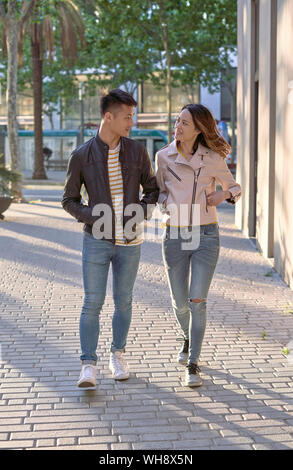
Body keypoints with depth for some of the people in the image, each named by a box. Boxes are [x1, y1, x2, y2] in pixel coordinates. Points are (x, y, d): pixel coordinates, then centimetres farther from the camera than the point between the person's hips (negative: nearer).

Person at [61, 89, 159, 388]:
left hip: (129, 241, 2)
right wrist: (94, 218, -14)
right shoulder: (81, 156, -5)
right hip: (96, 240, -2)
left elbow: (152, 190, 10)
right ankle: (89, 365, 2)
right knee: (92, 302, -4)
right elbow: (69, 200, 2)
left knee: (123, 301, 11)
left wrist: (139, 215, -7)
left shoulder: (137, 151, 0)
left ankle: (117, 355, 27)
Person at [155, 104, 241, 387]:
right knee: (180, 303, 9)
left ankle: (192, 364, 1)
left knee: (197, 300, -11)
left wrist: (223, 195, -11)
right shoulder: (163, 157, 2)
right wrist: (165, 203, -7)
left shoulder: (213, 159, -3)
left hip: (206, 235, -2)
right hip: (175, 236, 2)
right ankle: (188, 337, 43)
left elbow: (234, 188, 11)